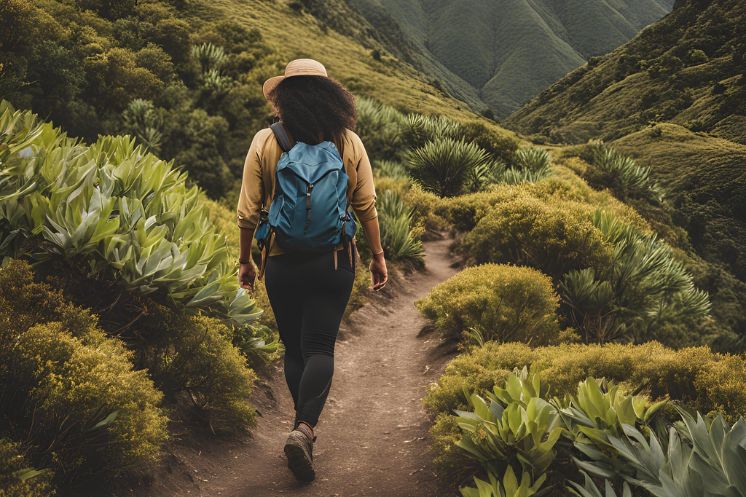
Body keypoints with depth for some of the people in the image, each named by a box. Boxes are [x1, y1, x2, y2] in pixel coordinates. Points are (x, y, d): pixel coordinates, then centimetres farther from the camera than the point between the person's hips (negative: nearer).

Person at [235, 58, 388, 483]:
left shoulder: (265, 142, -5)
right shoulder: (349, 142, -2)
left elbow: (249, 211, -3)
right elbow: (367, 205, 1)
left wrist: (246, 260, 9)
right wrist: (378, 255, 11)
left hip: (282, 264, 0)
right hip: (335, 262, 0)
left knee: (295, 348, 14)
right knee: (320, 348, 2)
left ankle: (305, 428, 25)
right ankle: (304, 428, -17)